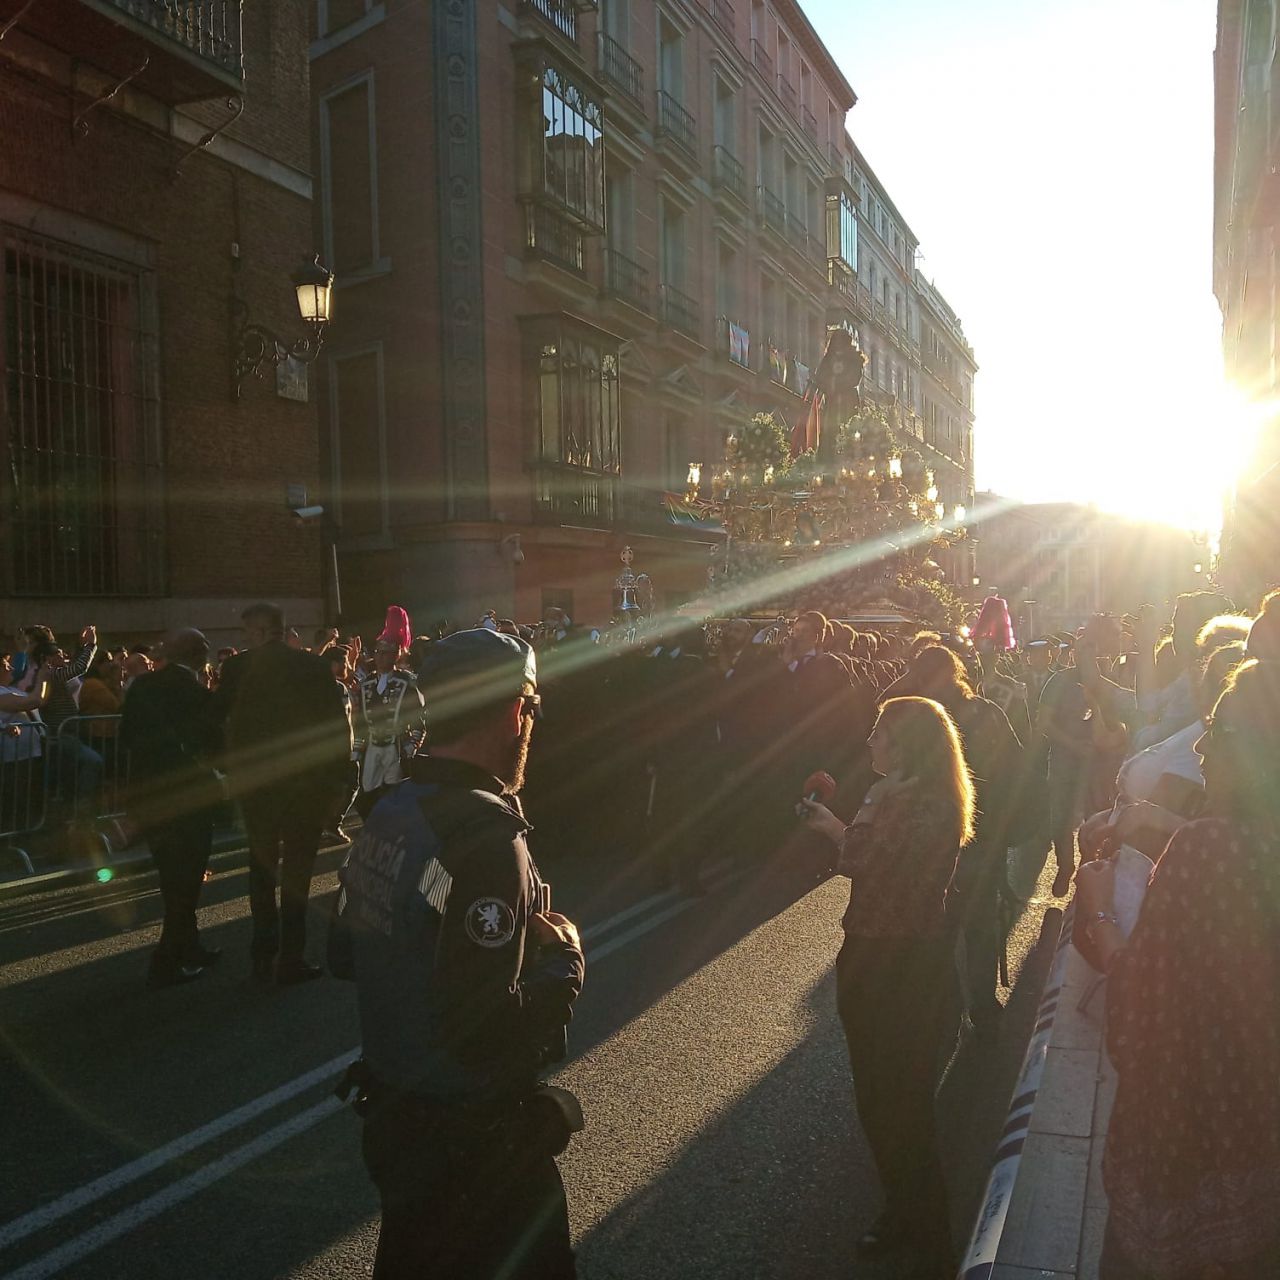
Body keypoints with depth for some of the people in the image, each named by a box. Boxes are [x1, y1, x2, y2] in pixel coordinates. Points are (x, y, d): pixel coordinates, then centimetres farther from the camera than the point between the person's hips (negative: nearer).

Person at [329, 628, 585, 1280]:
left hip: (392, 1110, 8)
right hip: (472, 1135, -8)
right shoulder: (486, 836, -29)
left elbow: (343, 954, 10)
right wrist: (564, 959, -16)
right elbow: (490, 1034, -32)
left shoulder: (388, 813, -1)